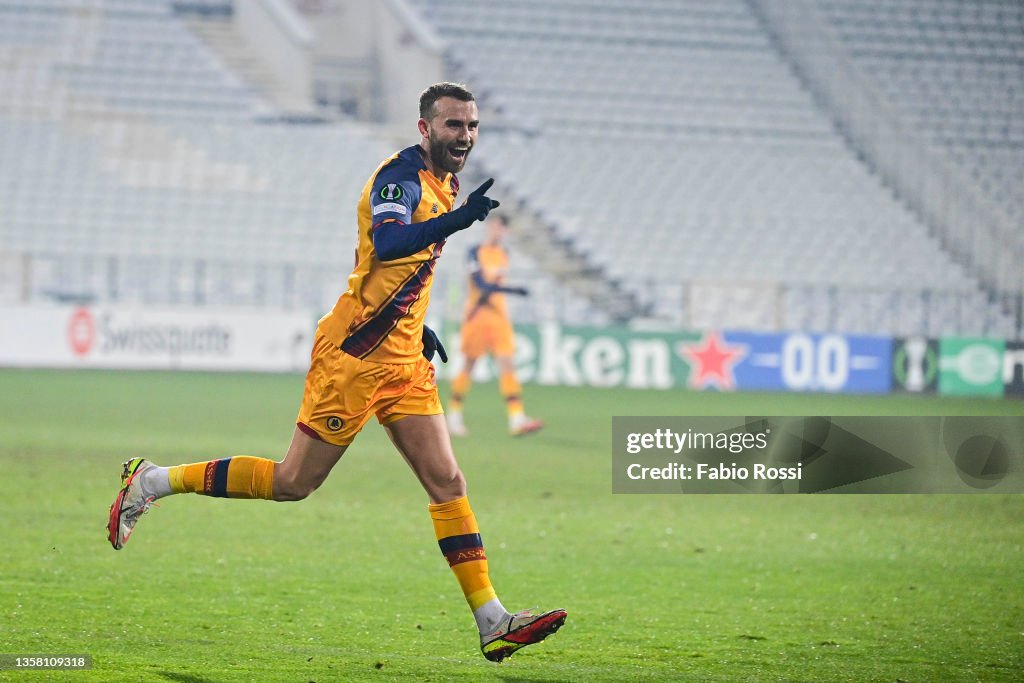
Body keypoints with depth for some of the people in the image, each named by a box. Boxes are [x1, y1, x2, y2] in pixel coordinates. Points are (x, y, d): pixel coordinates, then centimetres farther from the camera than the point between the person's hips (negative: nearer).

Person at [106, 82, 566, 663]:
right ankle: (153, 481, 12)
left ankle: (492, 621, -4)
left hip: (401, 358, 8)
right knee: (294, 482, -3)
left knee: (447, 482, -1)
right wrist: (453, 222, -49)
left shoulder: (441, 183, 14)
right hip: (355, 353, -8)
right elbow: (386, 243, -35)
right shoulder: (402, 175, -15)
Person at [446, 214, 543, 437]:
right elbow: (481, 283, -20)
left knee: (507, 364, -6)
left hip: (498, 315, 5)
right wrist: (512, 290, -27)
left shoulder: (503, 254, 10)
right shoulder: (476, 252, -9)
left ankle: (516, 419, -13)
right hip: (477, 316, -5)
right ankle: (454, 416, 17)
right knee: (469, 365, 2)